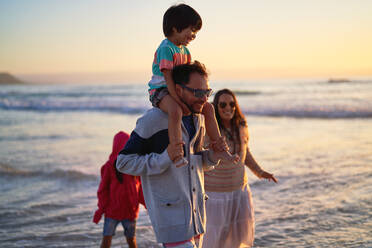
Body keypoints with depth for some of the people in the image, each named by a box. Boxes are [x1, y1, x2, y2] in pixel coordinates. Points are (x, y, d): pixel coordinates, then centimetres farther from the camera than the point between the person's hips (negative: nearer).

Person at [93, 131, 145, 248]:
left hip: (130, 211, 2)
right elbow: (103, 189, -1)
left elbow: (141, 187, 7)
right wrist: (101, 209, -5)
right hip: (112, 211, -2)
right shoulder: (110, 166, -6)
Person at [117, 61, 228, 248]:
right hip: (170, 215, -7)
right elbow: (124, 162, -13)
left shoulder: (199, 118, 8)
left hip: (195, 212, 8)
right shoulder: (153, 119, -15)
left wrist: (213, 156, -1)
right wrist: (164, 158, -24)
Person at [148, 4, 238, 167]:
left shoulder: (184, 50, 13)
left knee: (208, 108, 5)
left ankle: (218, 147, 13)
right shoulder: (166, 48, -17)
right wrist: (181, 103, -26)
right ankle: (177, 155, -45)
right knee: (175, 111, -39)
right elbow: (168, 79, -23)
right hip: (160, 91, -9)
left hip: (179, 91, 9)